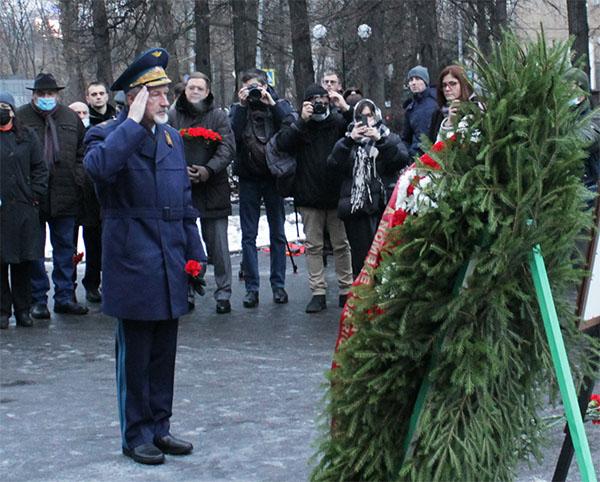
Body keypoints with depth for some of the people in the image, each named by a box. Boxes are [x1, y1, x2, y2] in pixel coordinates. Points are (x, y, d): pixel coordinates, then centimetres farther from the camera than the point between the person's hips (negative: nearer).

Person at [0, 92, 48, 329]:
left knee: (23, 263, 6)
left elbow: (39, 168, 11)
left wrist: (35, 194, 1)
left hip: (24, 209, 2)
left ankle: (22, 310, 15)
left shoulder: (26, 137, 10)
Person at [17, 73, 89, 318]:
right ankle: (38, 300, 12)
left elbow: (82, 152, 15)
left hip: (65, 196, 3)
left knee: (65, 248, 9)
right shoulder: (20, 118, -3)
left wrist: (78, 179, 3)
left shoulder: (70, 118, 8)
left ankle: (64, 297, 17)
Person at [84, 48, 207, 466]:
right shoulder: (107, 134, -6)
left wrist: (194, 251, 14)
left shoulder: (173, 138, 14)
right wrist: (134, 122, -24)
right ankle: (136, 434, 14)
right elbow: (99, 166, -32)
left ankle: (159, 427, 23)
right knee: (135, 354, 3)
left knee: (164, 353, 13)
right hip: (132, 264, -6)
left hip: (170, 265, 6)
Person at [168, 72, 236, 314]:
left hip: (213, 189, -1)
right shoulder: (172, 116, 4)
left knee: (218, 245, 2)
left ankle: (223, 293, 9)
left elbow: (228, 148, -5)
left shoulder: (218, 116, 3)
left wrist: (209, 169, -18)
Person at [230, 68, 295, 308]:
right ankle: (251, 287, 7)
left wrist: (272, 104, -16)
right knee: (248, 235, 2)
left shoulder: (279, 105, 3)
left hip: (273, 176, 0)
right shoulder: (238, 109, 5)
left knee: (277, 233, 6)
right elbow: (232, 134, -13)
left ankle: (278, 284, 14)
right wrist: (242, 106, -16)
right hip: (249, 178, 1)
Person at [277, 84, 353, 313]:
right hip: (309, 196, 1)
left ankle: (346, 290, 15)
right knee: (313, 245, 5)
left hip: (336, 193, 0)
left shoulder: (338, 122, 3)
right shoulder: (299, 125, 3)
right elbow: (282, 143, -12)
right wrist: (302, 121, -18)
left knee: (341, 244, 7)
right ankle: (318, 292, 10)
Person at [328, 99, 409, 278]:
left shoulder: (391, 139, 14)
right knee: (361, 256, -2)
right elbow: (333, 163, -2)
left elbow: (402, 160, -6)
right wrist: (349, 140, -12)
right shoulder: (348, 141, 17)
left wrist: (380, 140, -16)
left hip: (385, 205, -1)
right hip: (356, 207, 1)